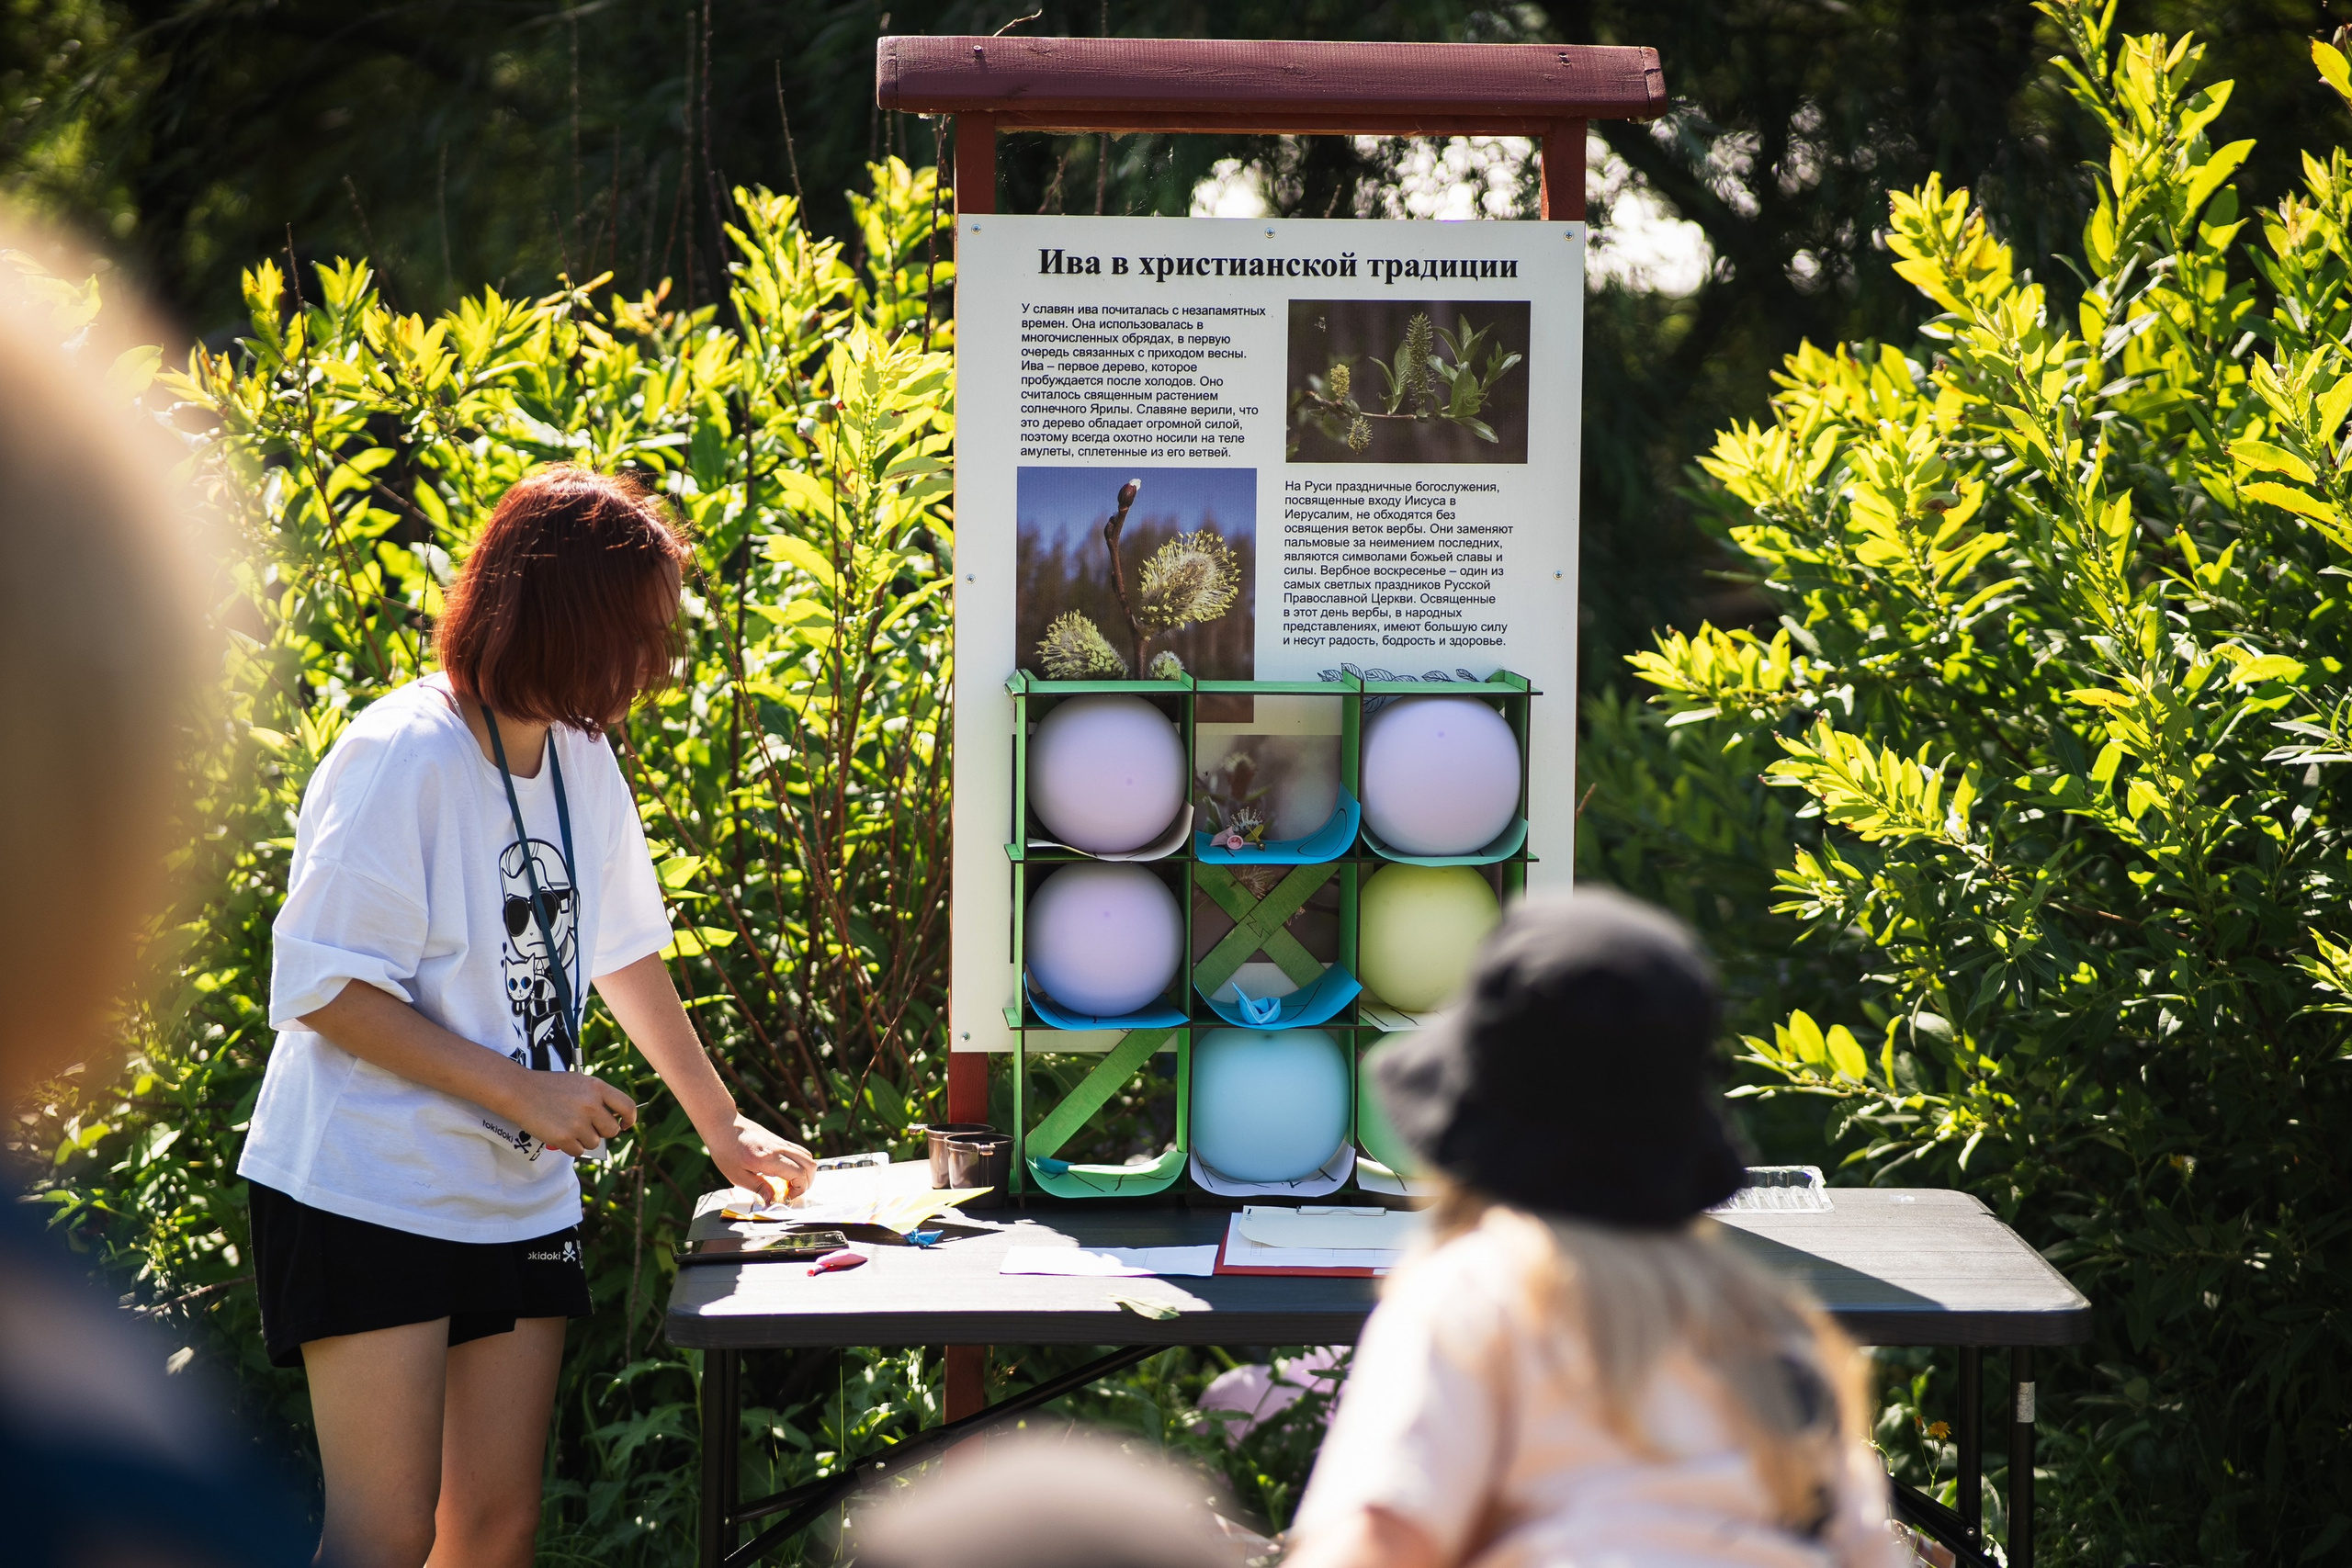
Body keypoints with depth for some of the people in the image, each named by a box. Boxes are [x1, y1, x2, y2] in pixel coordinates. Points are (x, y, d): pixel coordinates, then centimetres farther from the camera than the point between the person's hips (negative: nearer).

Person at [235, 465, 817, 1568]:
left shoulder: (580, 758, 9)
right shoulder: (402, 756, -16)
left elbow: (623, 948, 22)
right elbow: (325, 989, -18)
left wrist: (721, 1123, 25)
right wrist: (523, 1091, -19)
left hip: (521, 1200, 8)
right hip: (370, 1194, -8)